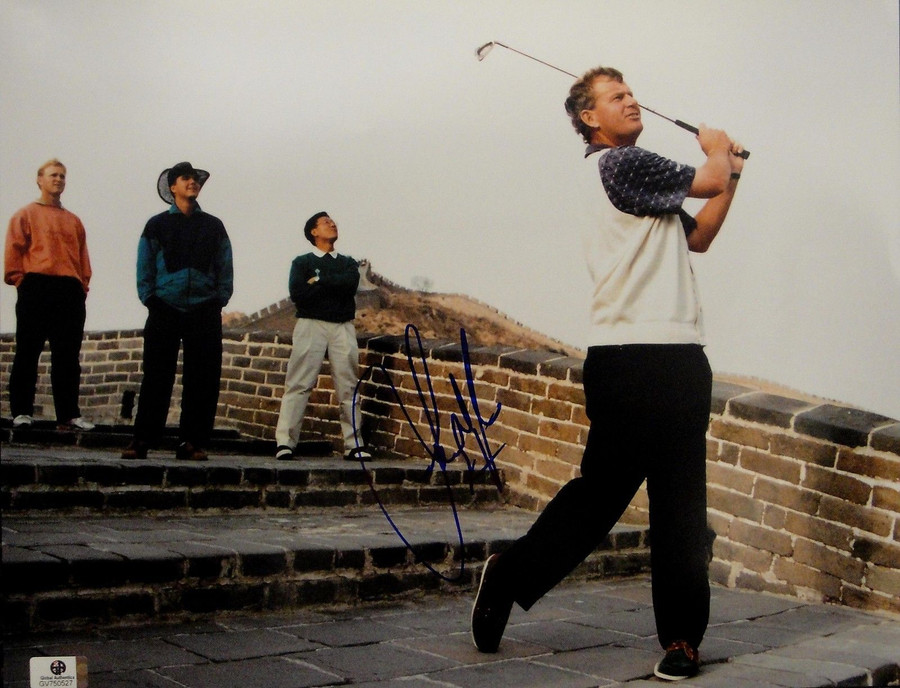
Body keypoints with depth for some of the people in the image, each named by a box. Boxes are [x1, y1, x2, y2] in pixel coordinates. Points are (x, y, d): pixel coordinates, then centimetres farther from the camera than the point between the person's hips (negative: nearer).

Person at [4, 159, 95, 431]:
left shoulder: (73, 221, 20)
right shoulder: (26, 214, 9)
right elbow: (14, 251, 2)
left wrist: (83, 284, 5)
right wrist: (20, 280, -7)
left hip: (71, 292, 4)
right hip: (36, 288, -4)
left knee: (68, 357, 3)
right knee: (28, 353, -2)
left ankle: (69, 414, 5)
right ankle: (21, 412, 2)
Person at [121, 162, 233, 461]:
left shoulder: (214, 226, 14)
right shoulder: (157, 225, 10)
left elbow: (225, 268, 11)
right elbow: (144, 267, 8)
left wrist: (219, 300, 0)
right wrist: (149, 299, -2)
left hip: (205, 313, 1)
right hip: (165, 311, -1)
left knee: (202, 380, -1)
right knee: (156, 378, -2)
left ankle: (193, 442, 5)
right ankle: (142, 440, 2)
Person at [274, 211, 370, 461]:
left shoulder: (348, 263, 20)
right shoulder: (302, 262, 11)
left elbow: (351, 283, -3)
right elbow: (297, 293, -8)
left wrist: (319, 281, -3)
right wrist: (334, 285, -4)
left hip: (343, 327, 3)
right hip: (311, 325, -3)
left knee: (349, 387, 0)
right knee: (298, 384, -9)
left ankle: (353, 444, 4)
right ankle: (285, 442, -10)